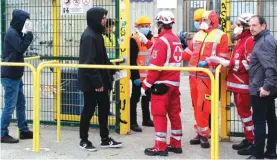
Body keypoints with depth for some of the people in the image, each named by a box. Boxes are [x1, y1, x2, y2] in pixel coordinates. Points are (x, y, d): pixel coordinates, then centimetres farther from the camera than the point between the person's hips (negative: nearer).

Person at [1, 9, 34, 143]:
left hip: (16, 75, 10)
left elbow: (20, 48, 14)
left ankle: (24, 131, 26)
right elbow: (21, 48, -24)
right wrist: (29, 33, -17)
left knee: (21, 103, 16)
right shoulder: (11, 33, -16)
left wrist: (27, 34, 3)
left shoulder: (16, 32, 14)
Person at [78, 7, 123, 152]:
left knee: (104, 108, 13)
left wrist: (113, 69, 13)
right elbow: (88, 63, -24)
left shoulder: (97, 34, 12)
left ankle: (105, 139, 22)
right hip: (91, 82, -9)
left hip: (100, 80, 9)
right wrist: (97, 82, -24)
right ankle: (84, 140, 16)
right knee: (89, 110, 2)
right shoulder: (88, 36, -19)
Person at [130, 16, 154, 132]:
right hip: (138, 76, -7)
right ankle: (133, 122, 2)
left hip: (149, 75, 7)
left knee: (146, 98, 17)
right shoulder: (134, 40, -13)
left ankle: (146, 119, 29)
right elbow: (132, 60, -16)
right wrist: (135, 76, -20)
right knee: (135, 98, -1)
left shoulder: (152, 39, 11)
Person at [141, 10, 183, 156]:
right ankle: (176, 144, 19)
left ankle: (160, 147, -1)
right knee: (174, 113, 12)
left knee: (159, 114, -3)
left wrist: (146, 85, -14)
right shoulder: (177, 40, 11)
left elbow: (155, 66, -18)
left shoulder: (162, 41, -15)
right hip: (174, 82, 8)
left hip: (162, 83, -8)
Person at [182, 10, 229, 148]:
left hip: (207, 77, -7)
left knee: (203, 106, -10)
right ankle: (200, 133, 20)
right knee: (196, 106, 11)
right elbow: (189, 53, 18)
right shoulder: (197, 35, 17)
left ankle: (204, 134, 0)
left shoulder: (220, 36, -3)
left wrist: (208, 63, -21)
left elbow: (222, 58, -9)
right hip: (193, 75, 7)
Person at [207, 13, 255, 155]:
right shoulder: (242, 40, 17)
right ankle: (248, 139, 22)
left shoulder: (250, 40, -15)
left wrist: (227, 63, -21)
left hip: (243, 84, -10)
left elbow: (248, 64, -23)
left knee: (245, 111, -7)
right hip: (237, 83, 10)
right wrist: (221, 60, 8)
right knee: (242, 111, 14)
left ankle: (254, 142, -1)